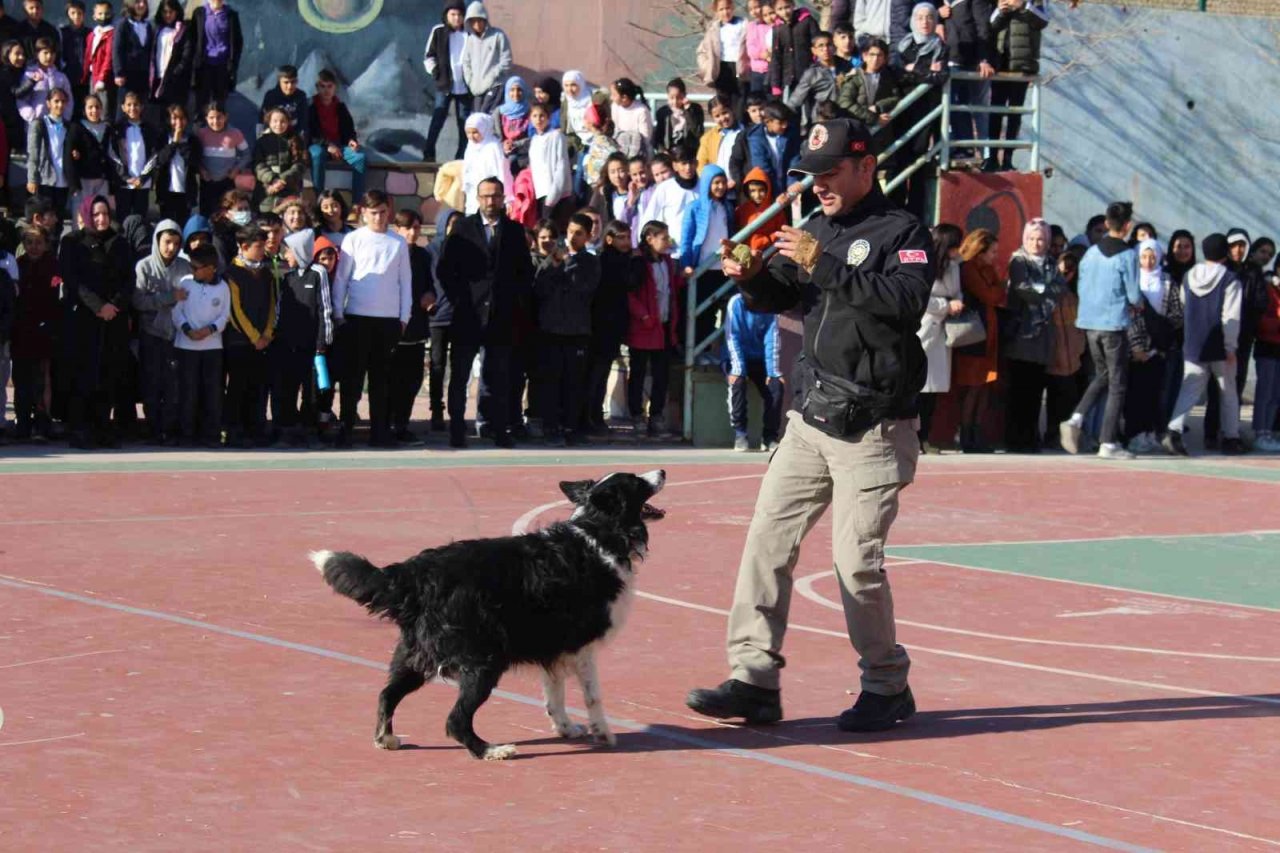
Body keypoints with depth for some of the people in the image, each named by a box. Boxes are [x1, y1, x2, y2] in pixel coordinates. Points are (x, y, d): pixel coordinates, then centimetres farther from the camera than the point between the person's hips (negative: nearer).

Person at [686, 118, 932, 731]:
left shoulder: (903, 232, -8)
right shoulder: (816, 229, 14)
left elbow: (907, 299, -25)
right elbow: (778, 297, 16)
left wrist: (824, 266, -28)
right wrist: (752, 278, -7)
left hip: (873, 430, -7)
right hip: (810, 420, 7)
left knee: (857, 560, -7)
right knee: (767, 540, 2)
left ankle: (887, 687, 10)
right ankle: (754, 679, 5)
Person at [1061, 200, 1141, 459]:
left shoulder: (1091, 252, 7)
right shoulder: (1127, 255, -10)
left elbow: (1082, 288, 12)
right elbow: (1134, 295, -9)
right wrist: (1137, 303, 14)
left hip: (1090, 323, 6)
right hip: (1114, 325, -6)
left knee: (1101, 376, 21)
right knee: (1117, 384, 2)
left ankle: (1076, 419, 0)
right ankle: (1109, 443, -1)